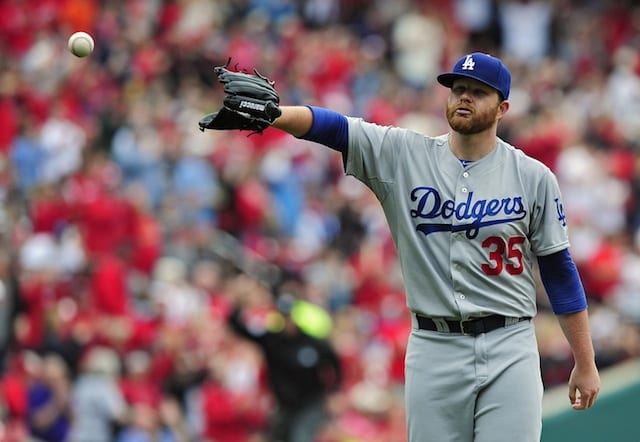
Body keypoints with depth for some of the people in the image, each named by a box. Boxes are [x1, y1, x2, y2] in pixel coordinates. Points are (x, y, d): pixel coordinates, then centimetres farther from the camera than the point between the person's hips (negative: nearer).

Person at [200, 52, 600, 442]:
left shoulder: (533, 177, 2)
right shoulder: (403, 155, 3)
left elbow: (560, 269, 5)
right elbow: (330, 126, -10)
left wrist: (586, 364, 5)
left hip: (508, 350, -1)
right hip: (433, 350, 2)